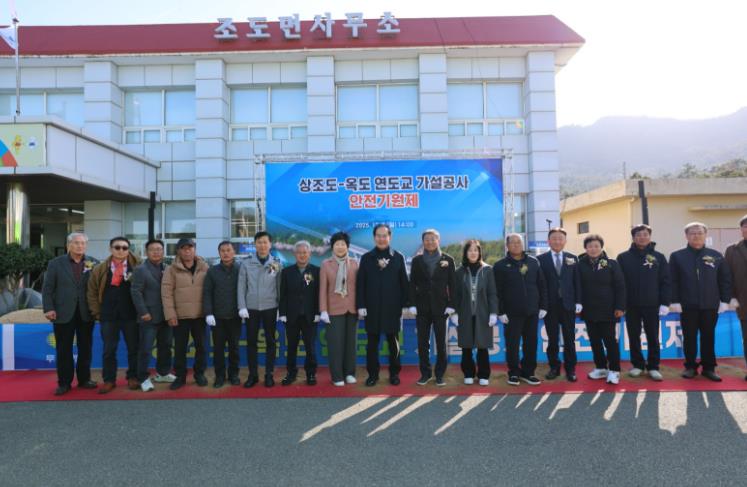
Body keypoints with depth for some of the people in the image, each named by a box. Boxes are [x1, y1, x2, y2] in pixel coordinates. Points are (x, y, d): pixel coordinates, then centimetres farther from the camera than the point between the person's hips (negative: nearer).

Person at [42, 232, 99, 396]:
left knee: (85, 349, 10)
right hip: (63, 313, -1)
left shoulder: (94, 263, 3)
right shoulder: (55, 263, 2)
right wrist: (48, 309, -9)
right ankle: (64, 383, 17)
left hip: (86, 314, 1)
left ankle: (84, 379, 22)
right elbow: (47, 288, 0)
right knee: (64, 350, 6)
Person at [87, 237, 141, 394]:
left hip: (131, 316, -1)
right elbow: (92, 292, 10)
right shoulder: (100, 269, 5)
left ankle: (133, 377, 20)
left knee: (133, 349, 7)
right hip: (108, 317, 2)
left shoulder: (137, 267, -1)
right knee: (109, 350, 8)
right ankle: (109, 380, 20)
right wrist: (97, 313, 4)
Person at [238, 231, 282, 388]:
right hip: (251, 308, 0)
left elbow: (280, 287, 2)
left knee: (270, 341, 7)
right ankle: (253, 374, 18)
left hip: (270, 308, 0)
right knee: (251, 342, 7)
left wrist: (281, 308, -1)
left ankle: (269, 374, 17)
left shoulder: (277, 264, 0)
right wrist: (242, 307, -7)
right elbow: (241, 287, 0)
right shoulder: (246, 263, -1)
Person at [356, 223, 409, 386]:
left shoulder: (398, 257, 4)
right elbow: (360, 283, 2)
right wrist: (360, 305, -5)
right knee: (372, 342, 6)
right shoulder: (366, 258, 5)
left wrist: (406, 304, -2)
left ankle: (394, 373, 21)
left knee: (393, 342, 8)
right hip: (372, 307, 1)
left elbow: (404, 283, 3)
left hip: (392, 307, 0)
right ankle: (373, 374, 18)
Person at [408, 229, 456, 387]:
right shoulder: (417, 260, 6)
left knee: (441, 342, 4)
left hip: (440, 306, -1)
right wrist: (412, 304, -4)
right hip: (422, 307, 1)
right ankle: (425, 373, 16)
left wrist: (451, 305, -6)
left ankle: (440, 374, 14)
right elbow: (412, 283, 4)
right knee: (422, 342, 4)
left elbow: (452, 284, 1)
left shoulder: (448, 260, 3)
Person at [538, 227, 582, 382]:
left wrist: (578, 302, 0)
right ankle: (554, 367, 19)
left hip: (568, 304, 1)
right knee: (552, 339, 7)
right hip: (550, 305, -1)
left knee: (569, 339, 6)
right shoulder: (541, 259, 0)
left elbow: (577, 281, 6)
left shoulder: (572, 258, 8)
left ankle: (570, 369, 16)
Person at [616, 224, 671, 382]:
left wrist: (665, 303, -5)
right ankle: (637, 365, 20)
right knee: (634, 337, 8)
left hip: (652, 305, 0)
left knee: (653, 337, 6)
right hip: (631, 305, 0)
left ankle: (653, 367, 16)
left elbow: (665, 282, 2)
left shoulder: (658, 257, 3)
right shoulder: (623, 257, 1)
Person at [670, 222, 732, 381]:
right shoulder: (677, 256, 0)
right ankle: (690, 367, 17)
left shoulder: (716, 256, 6)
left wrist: (725, 300, 0)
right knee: (689, 338, 6)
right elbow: (672, 281, -3)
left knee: (708, 338, 9)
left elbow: (725, 280, 6)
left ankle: (709, 368, 19)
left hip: (710, 305, 2)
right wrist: (675, 301, -9)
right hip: (687, 306, -1)